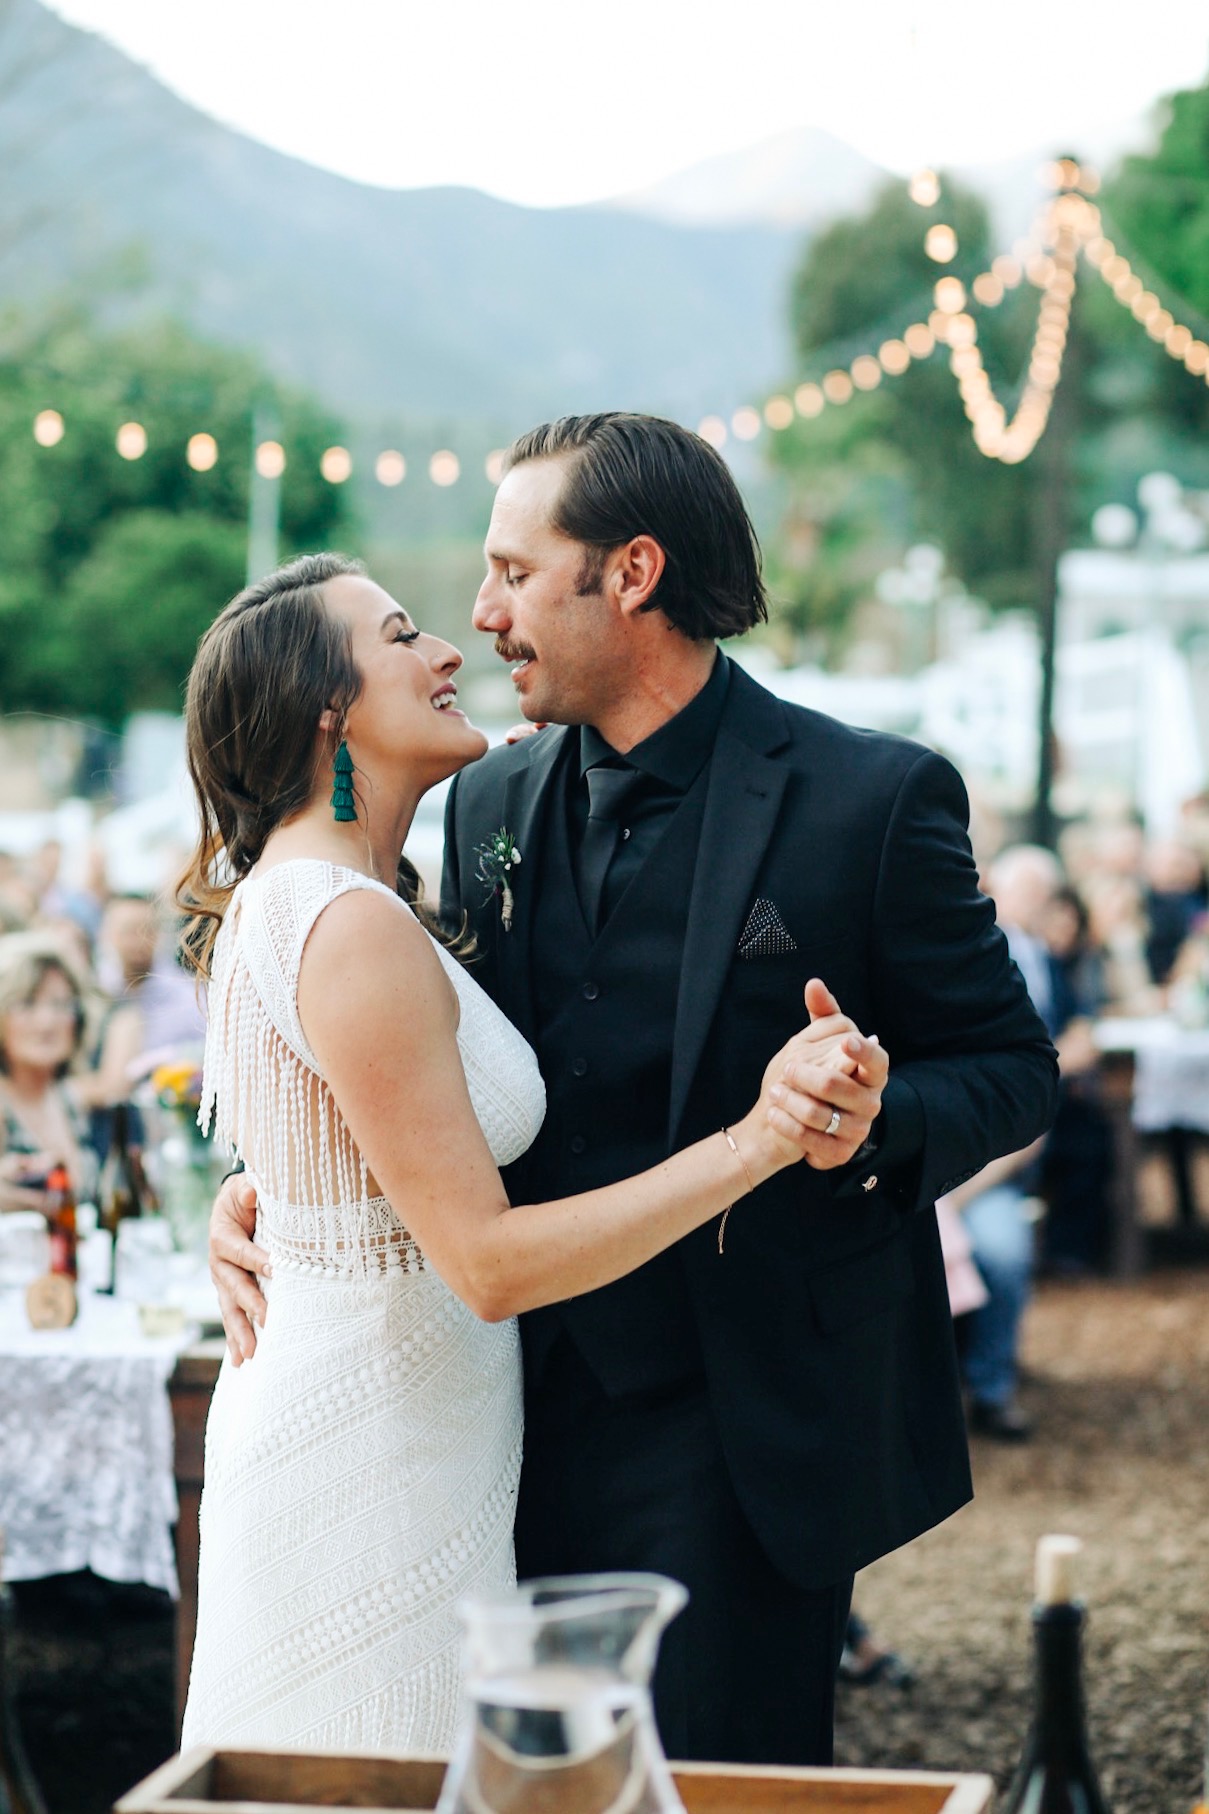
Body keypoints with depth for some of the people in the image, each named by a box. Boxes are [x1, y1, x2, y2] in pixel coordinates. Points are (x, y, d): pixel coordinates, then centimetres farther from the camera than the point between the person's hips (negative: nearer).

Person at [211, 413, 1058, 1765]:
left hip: (744, 1429, -5)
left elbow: (1010, 1065, -2)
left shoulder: (873, 798, -9)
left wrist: (879, 1121, -23)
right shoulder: (491, 804, 8)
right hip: (538, 1411, 5)